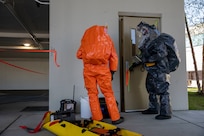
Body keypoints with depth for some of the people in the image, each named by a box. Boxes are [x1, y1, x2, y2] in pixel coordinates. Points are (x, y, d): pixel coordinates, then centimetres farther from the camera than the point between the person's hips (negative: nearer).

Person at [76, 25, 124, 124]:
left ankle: (97, 119, 12)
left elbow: (79, 55, 14)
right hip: (102, 68, -1)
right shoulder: (107, 39, 14)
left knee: (92, 93, 9)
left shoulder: (86, 38, 16)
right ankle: (115, 118, 11)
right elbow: (114, 57, 11)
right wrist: (112, 71, 16)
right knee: (108, 93, 6)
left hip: (88, 68, 1)